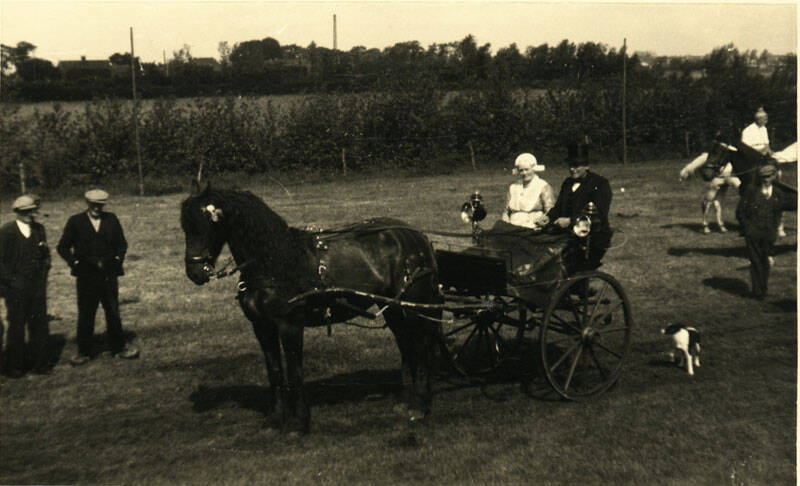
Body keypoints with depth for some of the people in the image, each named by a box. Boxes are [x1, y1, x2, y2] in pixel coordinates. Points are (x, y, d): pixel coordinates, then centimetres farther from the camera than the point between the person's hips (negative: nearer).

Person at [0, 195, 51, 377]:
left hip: (38, 287, 4)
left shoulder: (39, 229, 10)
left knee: (40, 325, 6)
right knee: (16, 327, 3)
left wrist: (43, 277, 8)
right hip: (16, 288, -4)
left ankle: (38, 363, 18)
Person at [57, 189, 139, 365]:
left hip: (109, 275, 2)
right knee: (85, 314, 4)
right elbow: (62, 247, 4)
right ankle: (84, 352, 14)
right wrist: (75, 263, -8)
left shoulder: (112, 219, 8)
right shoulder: (75, 221, 2)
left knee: (113, 312, 8)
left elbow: (121, 243, 14)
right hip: (86, 276, -1)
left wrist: (117, 258, -2)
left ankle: (118, 347, 19)